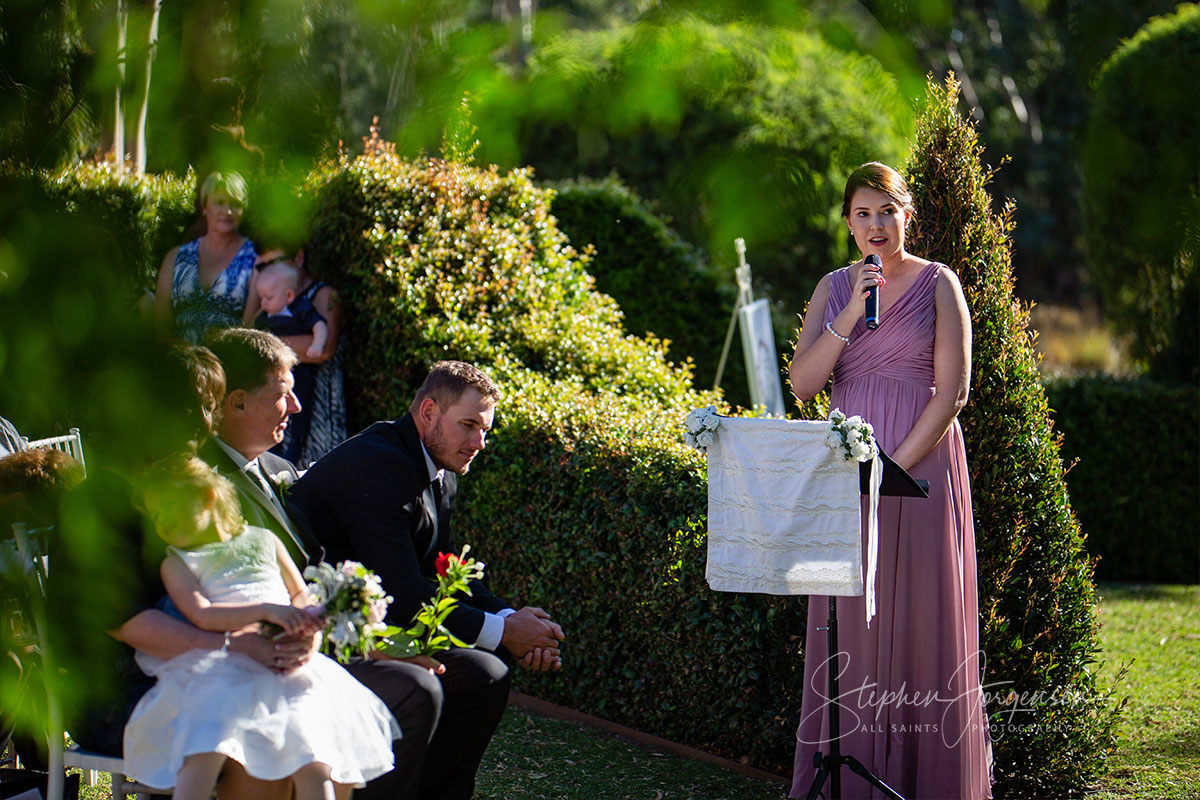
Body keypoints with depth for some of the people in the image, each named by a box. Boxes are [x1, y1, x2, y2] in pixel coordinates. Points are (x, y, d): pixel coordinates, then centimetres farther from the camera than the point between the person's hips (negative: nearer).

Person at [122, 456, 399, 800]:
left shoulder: (263, 540, 23)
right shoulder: (177, 564, 14)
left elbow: (301, 594, 20)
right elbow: (202, 616, -3)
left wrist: (304, 627, -5)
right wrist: (266, 611, -16)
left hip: (288, 661, 2)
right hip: (223, 662, -2)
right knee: (206, 749, -30)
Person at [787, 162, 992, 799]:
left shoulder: (938, 284, -1)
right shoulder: (833, 288, 10)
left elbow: (951, 392, -7)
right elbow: (802, 384, 1)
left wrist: (894, 467, -14)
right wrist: (849, 317, -11)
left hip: (922, 468, -3)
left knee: (921, 619, -2)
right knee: (849, 625, 3)